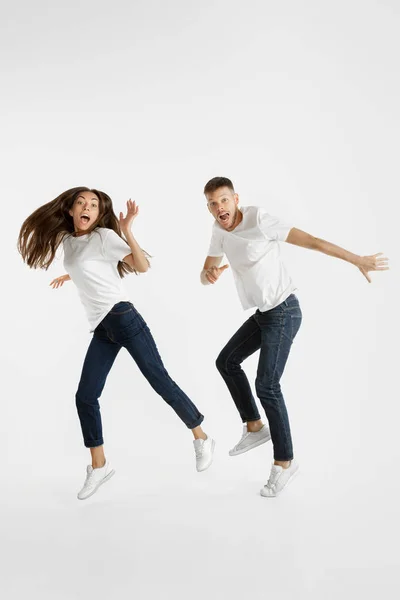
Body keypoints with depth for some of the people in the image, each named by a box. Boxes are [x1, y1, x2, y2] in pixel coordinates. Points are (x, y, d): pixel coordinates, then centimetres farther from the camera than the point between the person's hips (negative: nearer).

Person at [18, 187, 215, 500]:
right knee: (85, 396, 2)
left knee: (160, 382, -2)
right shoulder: (67, 240, 12)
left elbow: (142, 266, -19)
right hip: (102, 328, 7)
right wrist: (70, 275, 33)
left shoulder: (104, 235, -8)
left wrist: (127, 231, -28)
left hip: (123, 318, -7)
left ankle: (202, 439, 15)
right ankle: (99, 466, 14)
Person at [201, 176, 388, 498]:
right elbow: (206, 275, 5)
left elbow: (311, 240, -20)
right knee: (227, 362, 14)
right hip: (263, 314, 9)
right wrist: (209, 274, -22)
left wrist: (358, 260, -19)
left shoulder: (259, 220, -20)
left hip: (283, 312, -8)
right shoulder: (220, 230, 3)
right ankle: (255, 428, 23)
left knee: (267, 385, -11)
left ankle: (284, 461, 1)